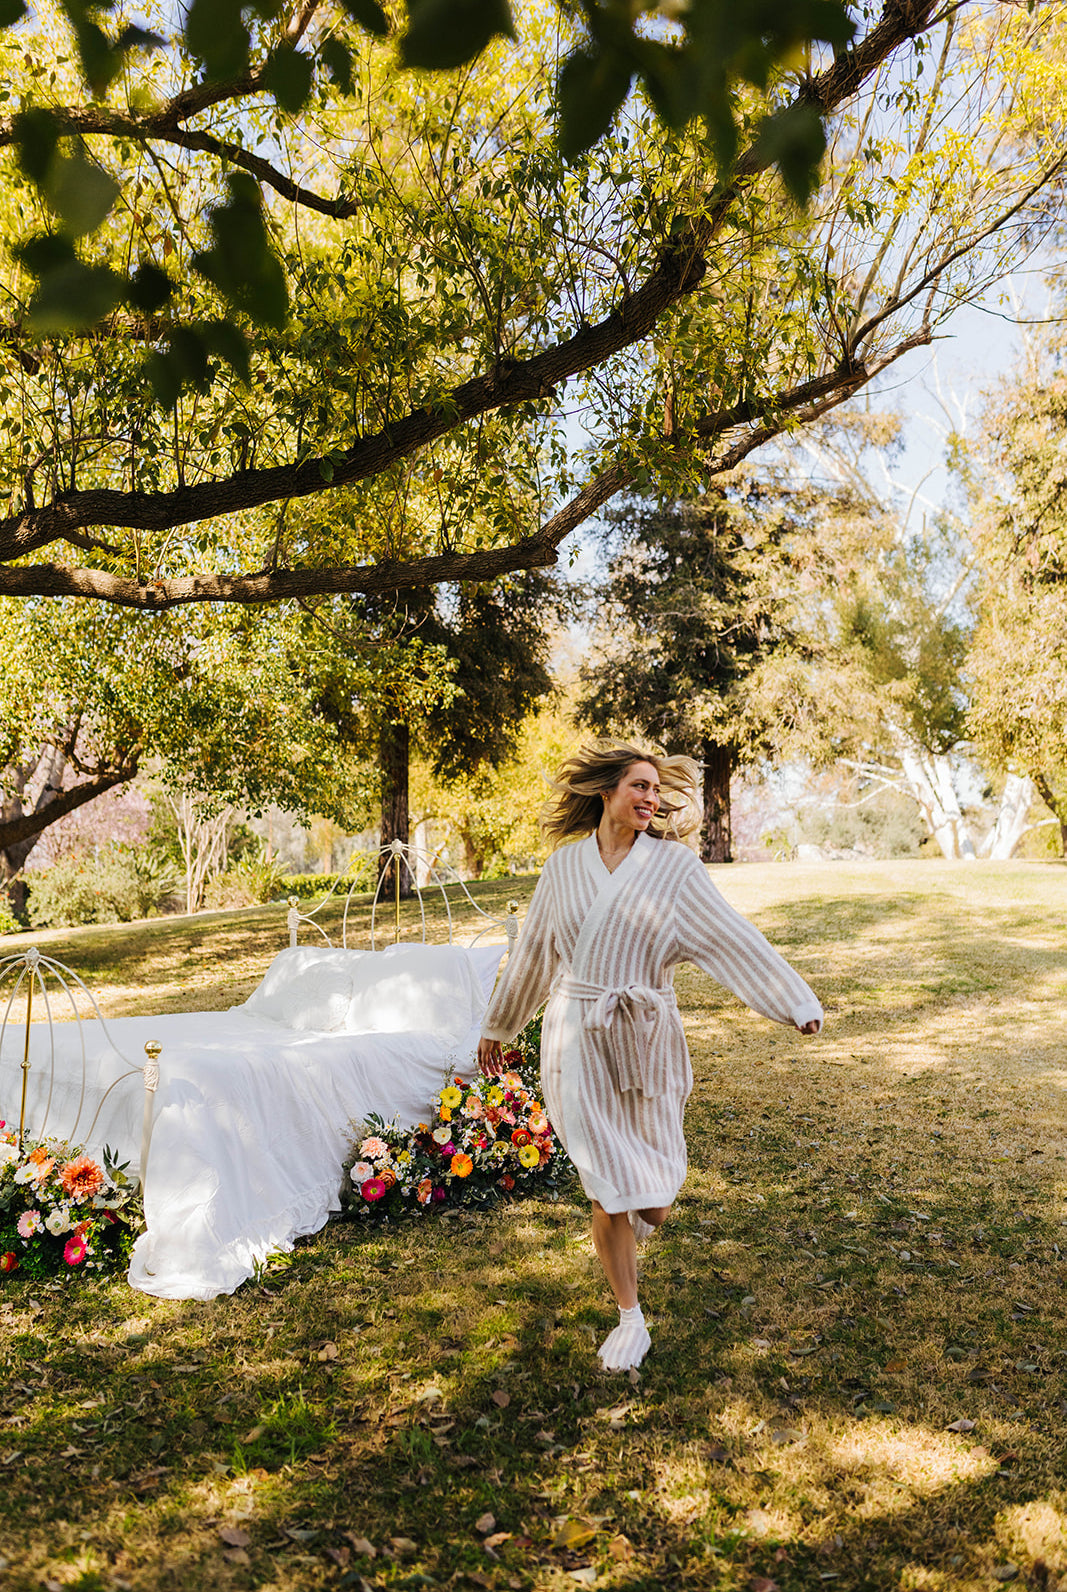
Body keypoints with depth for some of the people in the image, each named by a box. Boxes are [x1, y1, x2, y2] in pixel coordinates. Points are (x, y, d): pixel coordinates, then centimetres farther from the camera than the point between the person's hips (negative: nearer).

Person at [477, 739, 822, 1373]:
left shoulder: (674, 865, -3)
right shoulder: (565, 866, 4)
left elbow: (733, 937, -6)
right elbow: (533, 952, 15)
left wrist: (798, 1002, -13)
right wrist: (498, 1026, 23)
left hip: (647, 1040, 0)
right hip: (577, 1041, 1)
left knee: (655, 1203, 8)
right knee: (610, 1191, -1)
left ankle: (643, 1210, 47)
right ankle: (631, 1320, 22)